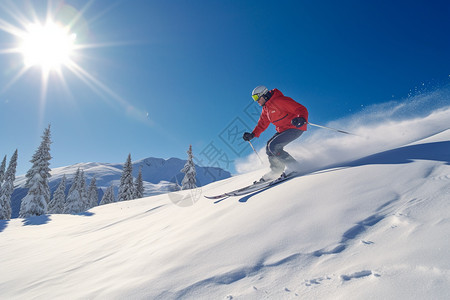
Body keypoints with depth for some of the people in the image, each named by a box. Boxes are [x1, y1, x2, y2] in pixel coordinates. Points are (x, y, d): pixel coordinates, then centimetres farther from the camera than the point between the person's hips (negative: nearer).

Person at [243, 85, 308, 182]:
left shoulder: (279, 101, -19)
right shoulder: (266, 108, 10)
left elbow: (301, 109, -22)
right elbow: (262, 124, 20)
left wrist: (302, 119, -43)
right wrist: (252, 135, 8)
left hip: (295, 128, -10)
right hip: (282, 130, 10)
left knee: (274, 146, -21)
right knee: (269, 147, 7)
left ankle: (292, 166, -9)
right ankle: (276, 170, 16)